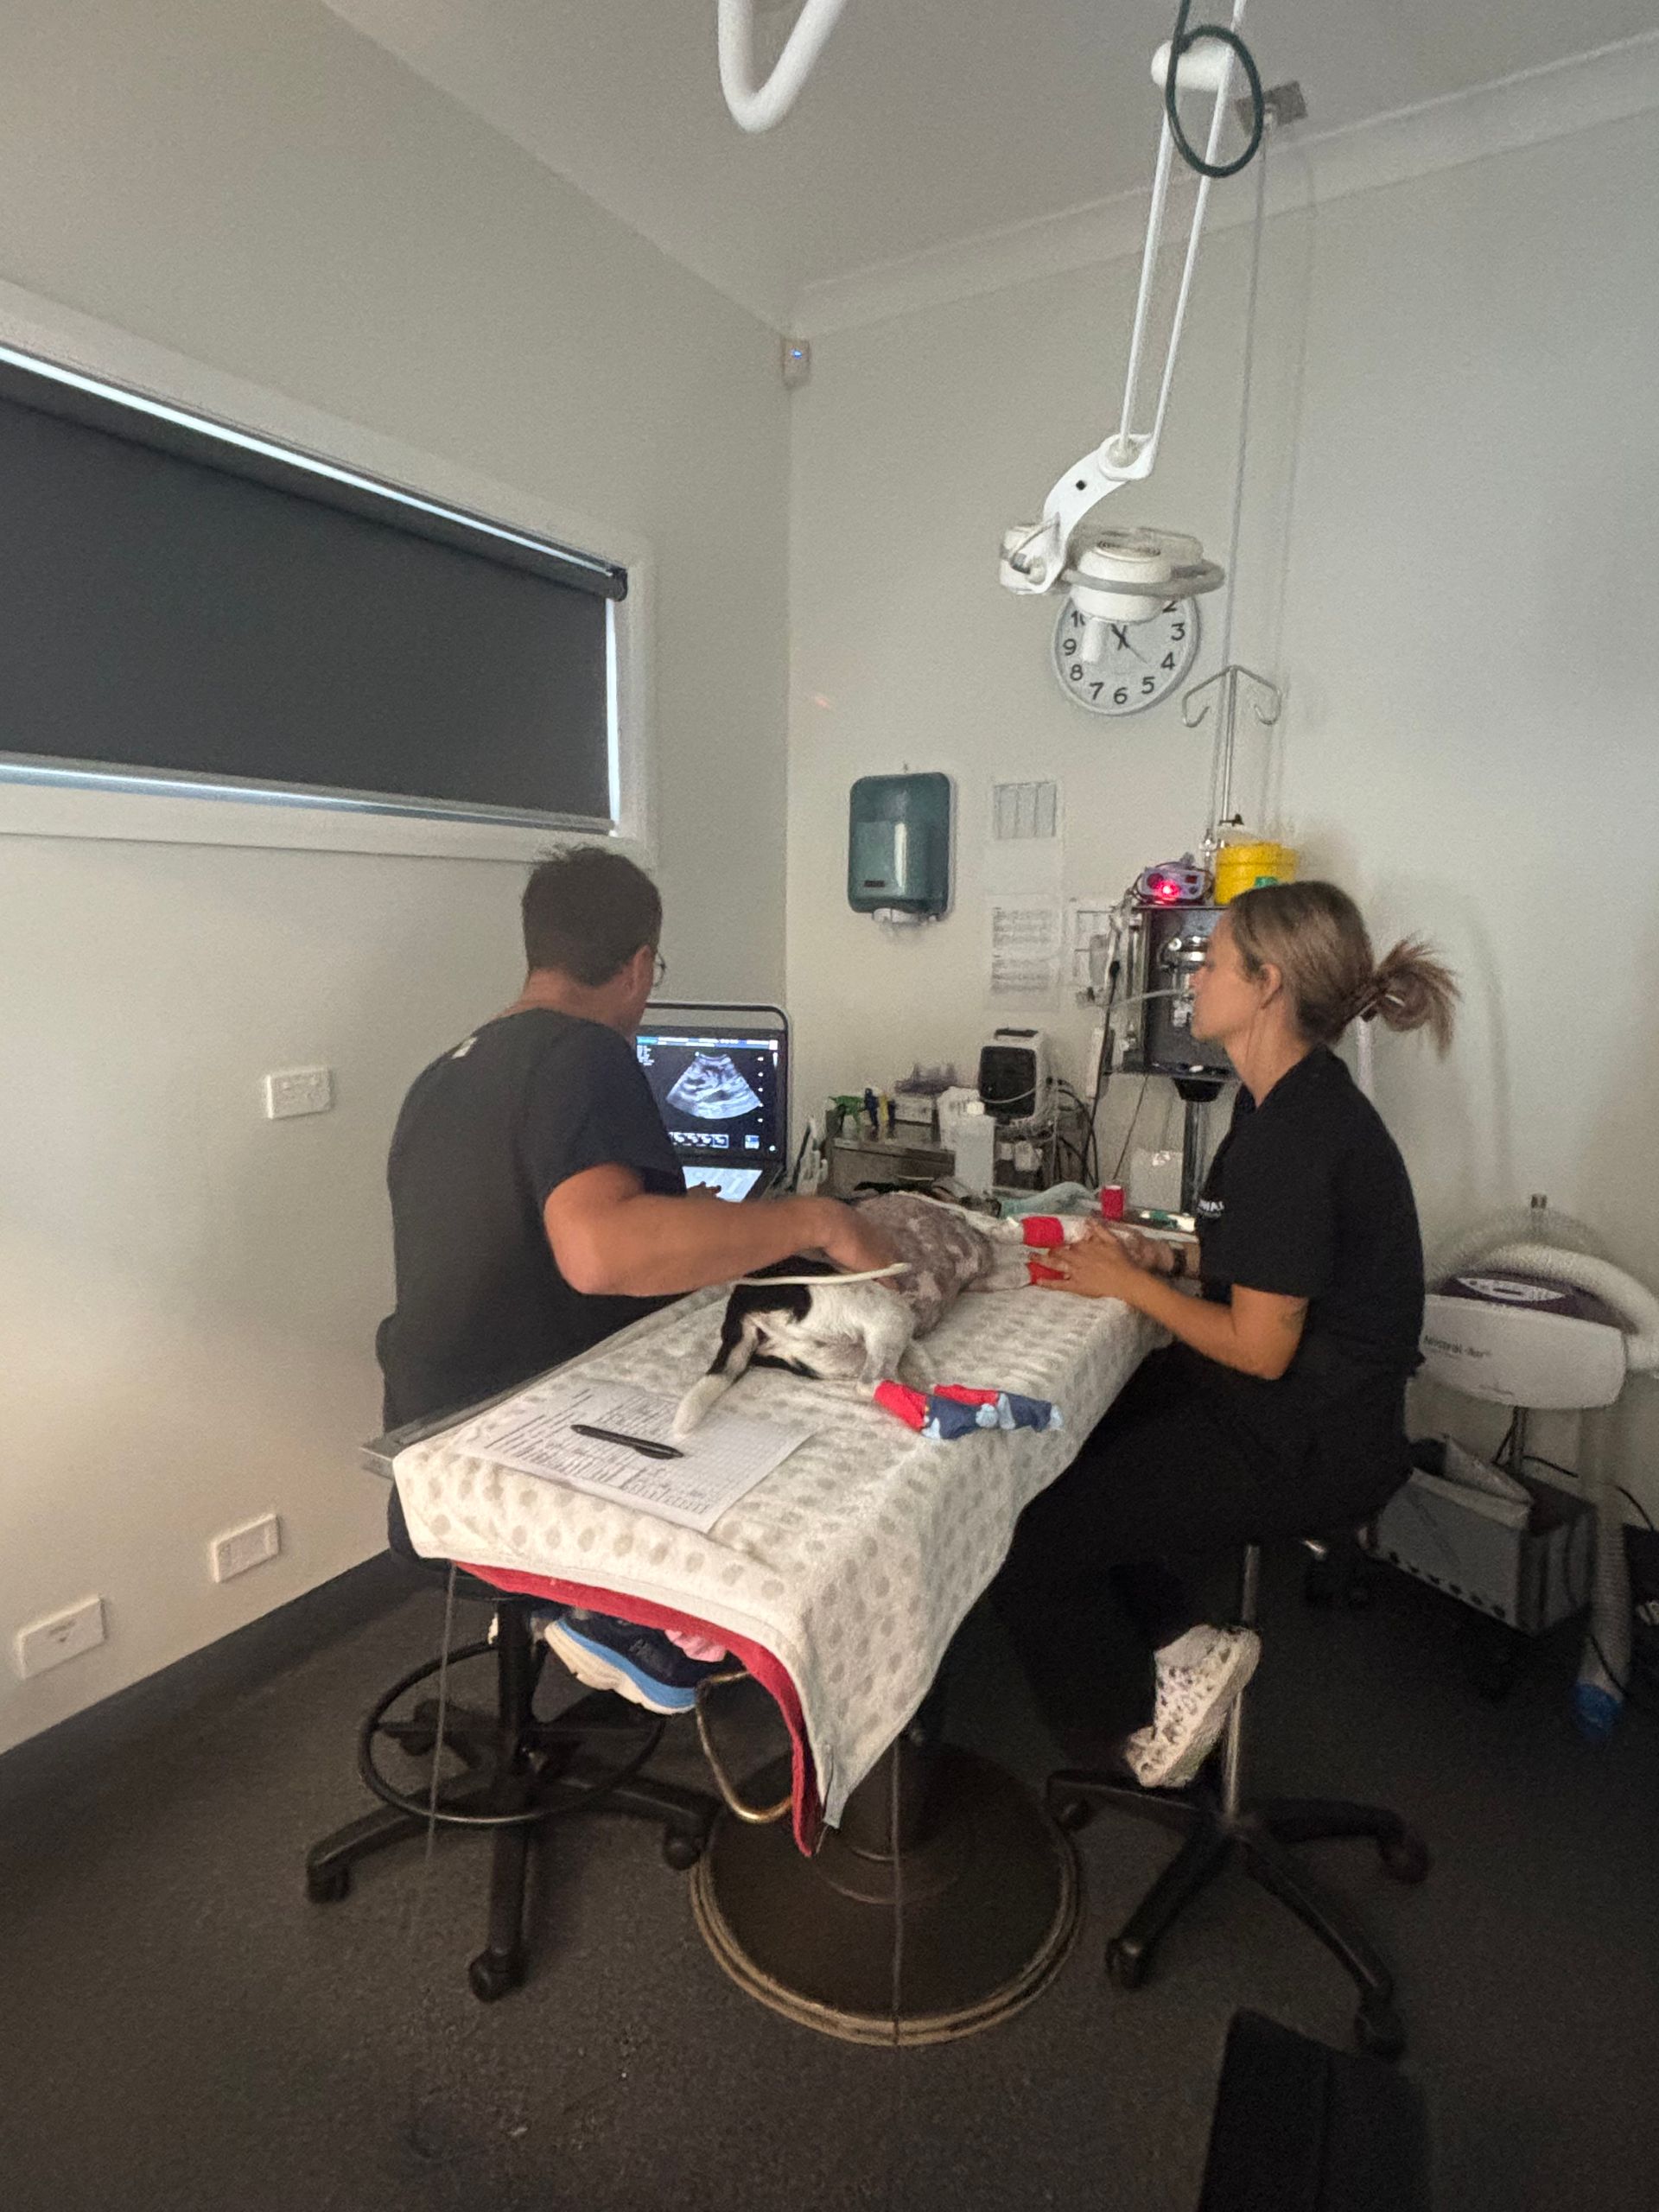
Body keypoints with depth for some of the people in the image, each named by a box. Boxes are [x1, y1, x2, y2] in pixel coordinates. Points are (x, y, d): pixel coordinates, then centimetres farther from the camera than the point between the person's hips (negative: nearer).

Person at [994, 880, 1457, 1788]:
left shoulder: (1299, 1135, -27)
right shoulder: (1289, 1099, 5)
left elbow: (1260, 1348, -23)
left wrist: (1129, 1282, -12)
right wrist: (1165, 1256, 2)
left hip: (1303, 1446, -10)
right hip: (1287, 1405, 10)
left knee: (1032, 1535, -7)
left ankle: (1102, 1750, 18)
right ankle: (1182, 1647, 17)